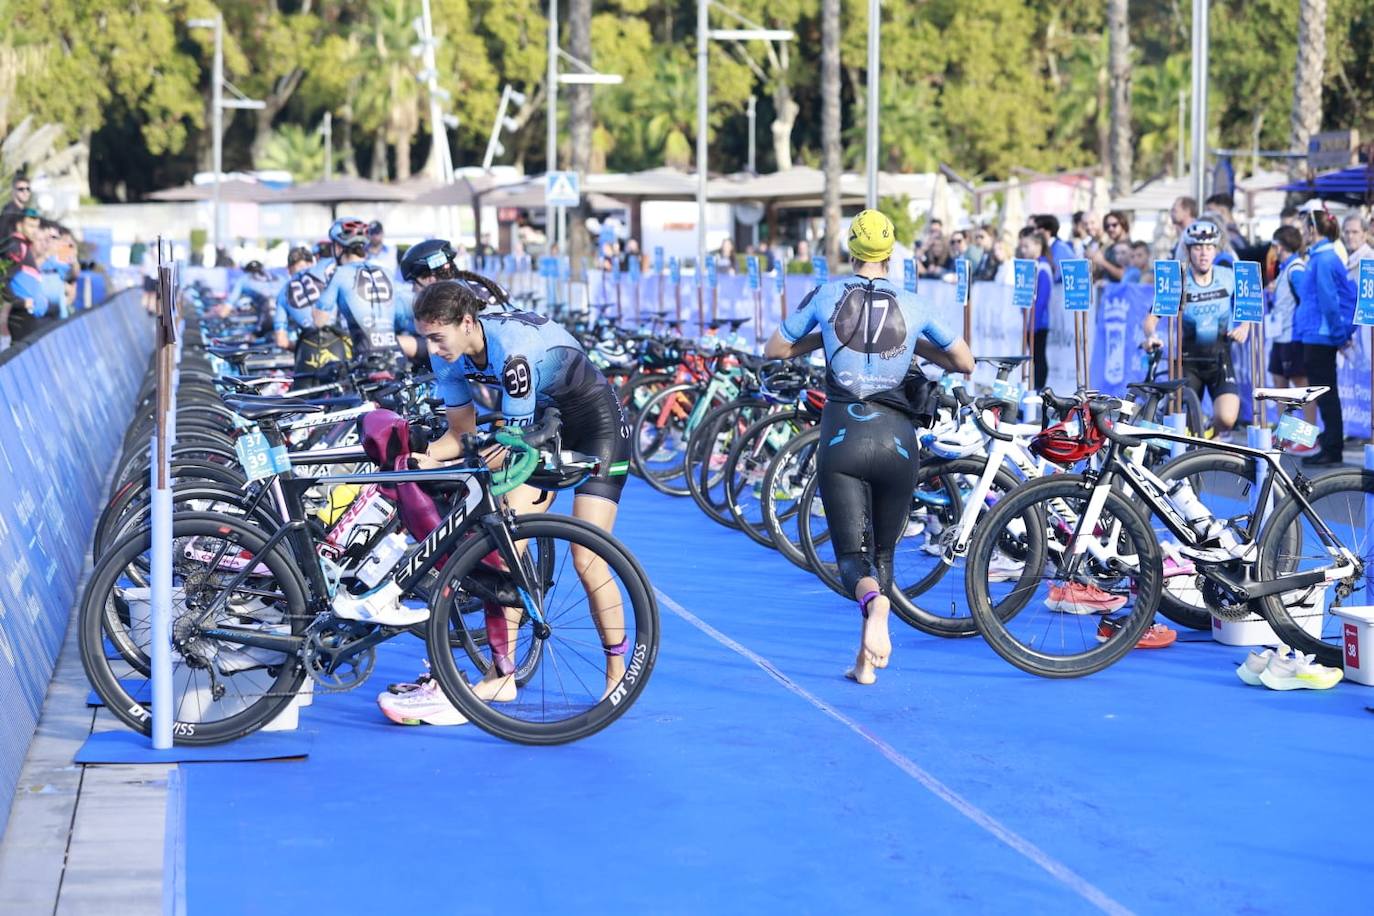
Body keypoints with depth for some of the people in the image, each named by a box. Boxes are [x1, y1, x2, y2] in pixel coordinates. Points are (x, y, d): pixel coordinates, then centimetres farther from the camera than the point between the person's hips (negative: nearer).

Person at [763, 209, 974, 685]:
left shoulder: (826, 296, 3)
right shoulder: (912, 306, 5)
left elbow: (774, 349, 12)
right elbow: (964, 363, 14)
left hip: (842, 437, -1)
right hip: (896, 440, 1)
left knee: (852, 552, 0)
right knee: (884, 550, 17)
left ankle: (872, 601, -35)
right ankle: (867, 659, 13)